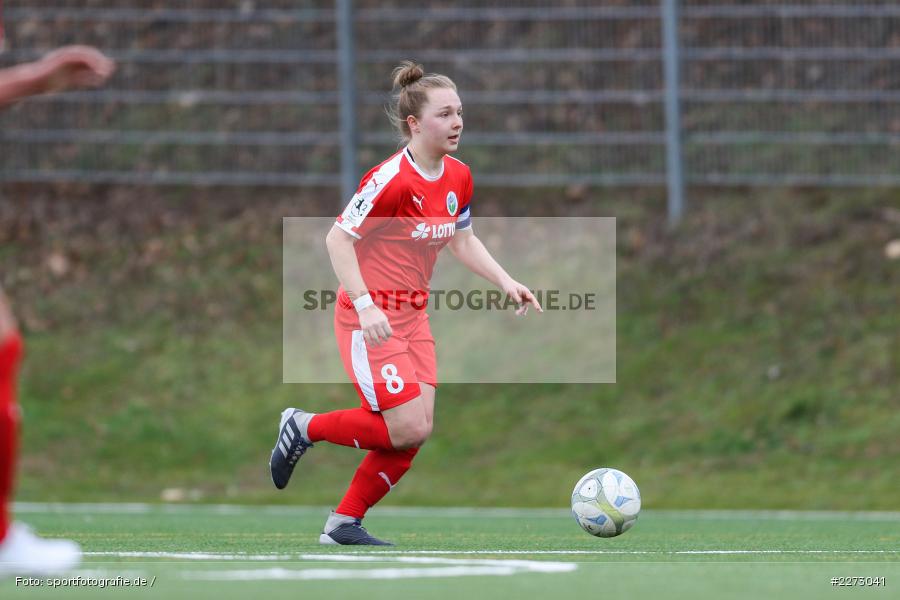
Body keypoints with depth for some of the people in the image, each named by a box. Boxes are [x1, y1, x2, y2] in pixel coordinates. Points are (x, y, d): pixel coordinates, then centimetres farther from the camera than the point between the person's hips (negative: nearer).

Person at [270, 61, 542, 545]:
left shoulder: (458, 177, 5)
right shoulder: (391, 180, -20)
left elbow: (461, 240, 20)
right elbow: (337, 238, -19)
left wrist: (505, 282, 8)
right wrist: (365, 304, -26)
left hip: (413, 316, 8)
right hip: (371, 316, -8)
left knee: (416, 432, -1)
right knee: (407, 429, -14)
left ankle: (344, 523, 11)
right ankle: (306, 428, 9)